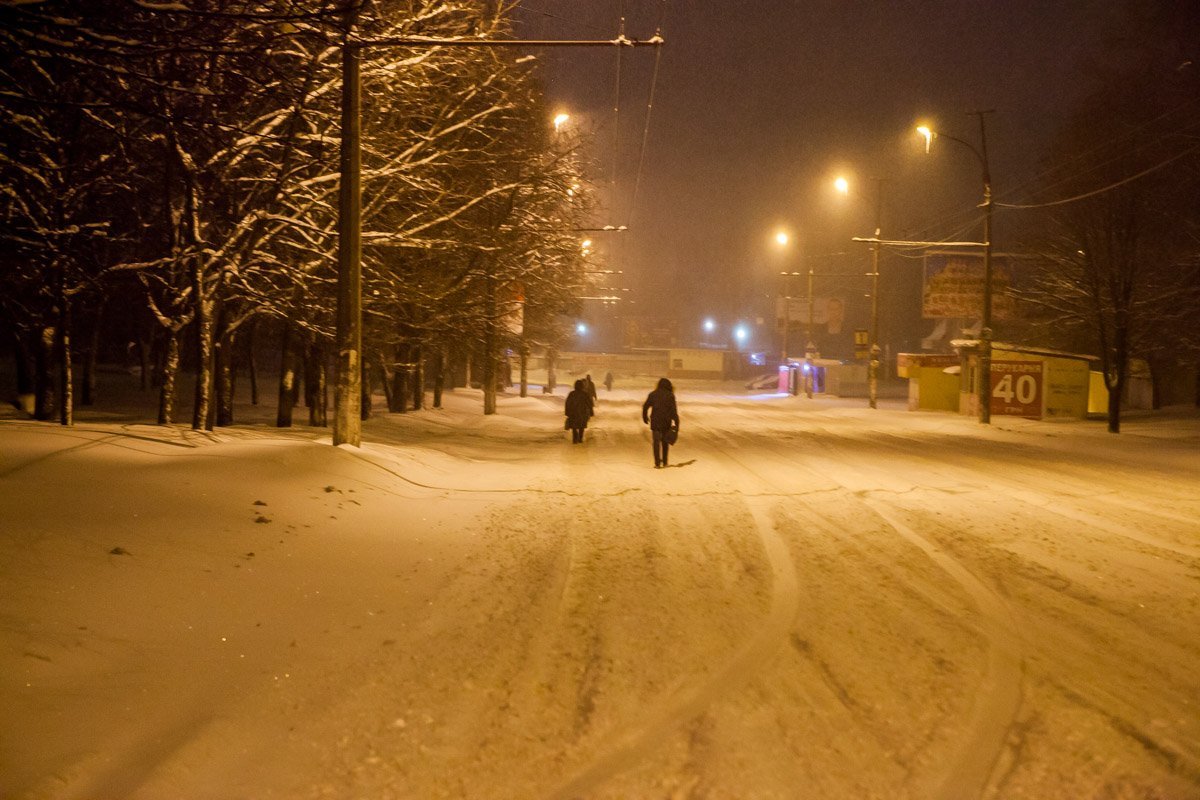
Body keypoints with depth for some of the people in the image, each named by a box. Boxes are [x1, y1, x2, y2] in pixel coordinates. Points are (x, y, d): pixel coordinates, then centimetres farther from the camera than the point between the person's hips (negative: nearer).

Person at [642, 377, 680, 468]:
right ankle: (664, 461, 22)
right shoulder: (670, 395, -2)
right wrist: (676, 424, -11)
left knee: (656, 442, 2)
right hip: (666, 422, 0)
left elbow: (645, 407, 2)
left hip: (655, 421, 0)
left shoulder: (653, 394, 3)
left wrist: (645, 418, 17)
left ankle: (657, 463, -7)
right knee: (665, 441, 17)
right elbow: (673, 410, -10)